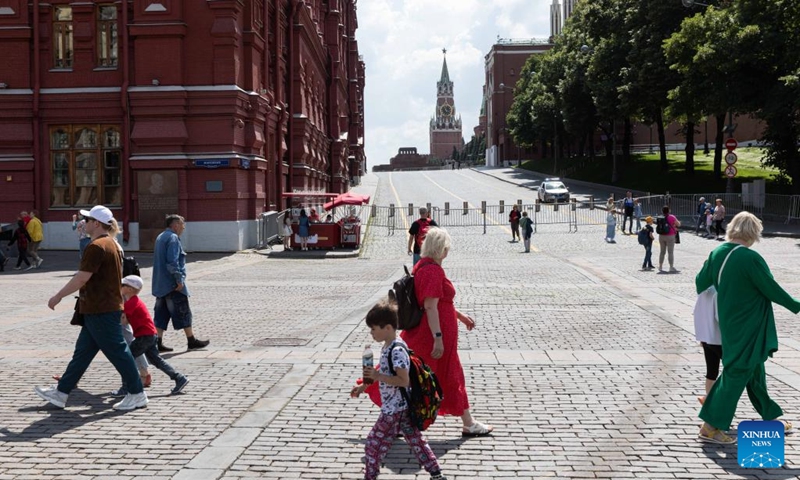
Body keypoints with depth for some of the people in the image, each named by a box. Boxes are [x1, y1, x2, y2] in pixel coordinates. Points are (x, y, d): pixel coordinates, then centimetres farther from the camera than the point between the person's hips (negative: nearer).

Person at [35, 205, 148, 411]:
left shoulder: (96, 247, -18)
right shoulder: (112, 244, 15)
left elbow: (81, 278, -22)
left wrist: (58, 296, -12)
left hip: (100, 311, -10)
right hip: (109, 307, 10)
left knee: (117, 352, -3)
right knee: (82, 352, 14)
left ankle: (137, 395, 4)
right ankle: (60, 393, 22)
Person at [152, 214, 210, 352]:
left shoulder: (160, 237, 17)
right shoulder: (173, 238, -14)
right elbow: (172, 261, -23)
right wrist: (179, 279, -21)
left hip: (160, 284, 9)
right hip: (173, 284, -9)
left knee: (161, 313, 8)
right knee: (183, 312, 0)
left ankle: (158, 342, 6)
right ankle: (191, 341, 7)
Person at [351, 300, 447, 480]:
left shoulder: (397, 350, -23)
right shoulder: (388, 347, 7)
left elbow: (404, 381, -27)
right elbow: (386, 373, 20)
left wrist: (377, 376, -27)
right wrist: (364, 386, 19)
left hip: (393, 410, -10)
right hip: (403, 407, 10)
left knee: (374, 445, 3)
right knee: (416, 440, 15)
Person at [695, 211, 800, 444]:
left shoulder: (717, 254, -1)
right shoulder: (751, 258, -23)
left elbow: (701, 283, 9)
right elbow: (772, 289, -15)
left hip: (729, 324, 8)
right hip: (748, 327, -8)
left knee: (754, 369, 21)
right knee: (737, 373, -1)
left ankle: (771, 417, 37)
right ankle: (712, 426, 4)